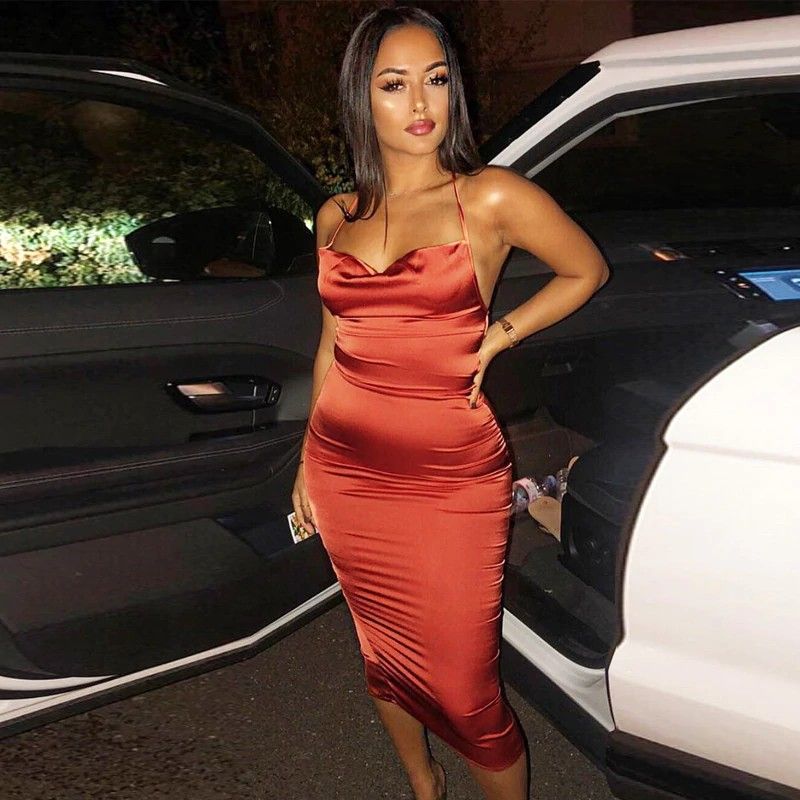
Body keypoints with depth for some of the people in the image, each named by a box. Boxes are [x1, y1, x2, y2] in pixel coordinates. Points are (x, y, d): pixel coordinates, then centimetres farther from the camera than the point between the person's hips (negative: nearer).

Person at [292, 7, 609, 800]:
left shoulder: (489, 198, -7)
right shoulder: (336, 218, 6)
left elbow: (587, 270, 6)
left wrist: (496, 335, -6)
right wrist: (308, 463, 17)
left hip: (450, 481, -4)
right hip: (345, 473, 5)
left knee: (463, 691, 2)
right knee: (384, 657, 21)